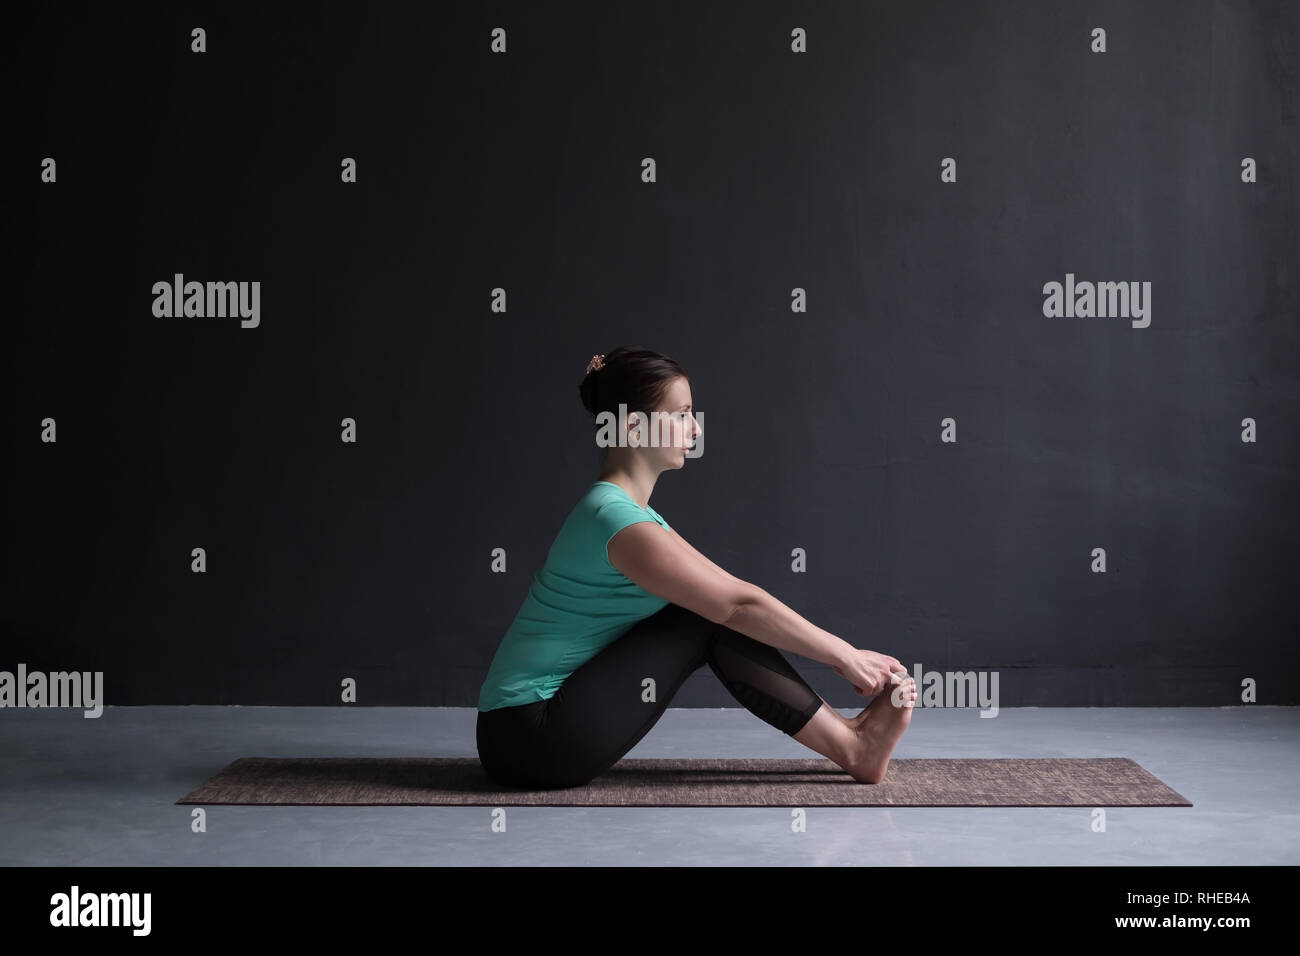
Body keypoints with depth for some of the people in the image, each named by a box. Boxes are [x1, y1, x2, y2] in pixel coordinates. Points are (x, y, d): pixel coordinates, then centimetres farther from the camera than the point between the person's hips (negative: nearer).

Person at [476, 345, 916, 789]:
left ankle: (846, 734, 5)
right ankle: (852, 749, -3)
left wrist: (839, 654, 9)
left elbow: (732, 591, 13)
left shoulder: (633, 511, 12)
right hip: (532, 735, -9)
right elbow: (739, 604, -18)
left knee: (716, 608, 5)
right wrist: (845, 656, -10)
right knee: (714, 621, -10)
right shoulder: (615, 518, -19)